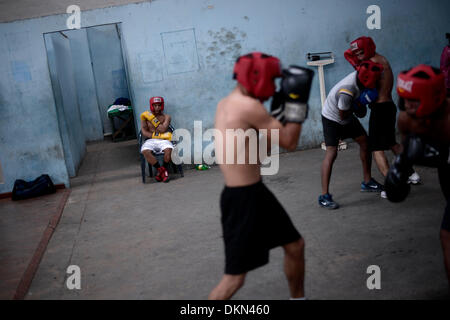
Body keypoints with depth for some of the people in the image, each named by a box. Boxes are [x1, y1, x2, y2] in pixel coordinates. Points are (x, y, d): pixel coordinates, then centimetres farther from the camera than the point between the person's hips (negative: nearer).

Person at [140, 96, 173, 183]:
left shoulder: (166, 117, 13)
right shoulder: (145, 117, 13)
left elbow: (162, 129, -5)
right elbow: (144, 132, 2)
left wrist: (152, 118, -2)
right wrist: (157, 136, -10)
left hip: (163, 140, 0)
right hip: (151, 140, 0)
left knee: (168, 149, -36)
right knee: (145, 151, -34)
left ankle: (165, 169, -10)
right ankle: (160, 169, -17)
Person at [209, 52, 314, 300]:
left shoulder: (227, 103, 10)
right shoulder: (249, 106, -20)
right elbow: (289, 142, -14)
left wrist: (283, 106, 10)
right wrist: (297, 101, -10)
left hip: (255, 192, 10)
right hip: (242, 199, -10)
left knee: (295, 246, 21)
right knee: (235, 277, -1)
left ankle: (298, 297, 42)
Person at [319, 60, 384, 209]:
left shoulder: (359, 75, -17)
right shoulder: (346, 91, -39)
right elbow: (343, 115, -25)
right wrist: (360, 103, -23)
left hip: (347, 116, 8)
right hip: (332, 117, -8)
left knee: (364, 141, 8)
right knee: (331, 152, -17)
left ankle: (367, 182, 23)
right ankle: (324, 196, -17)